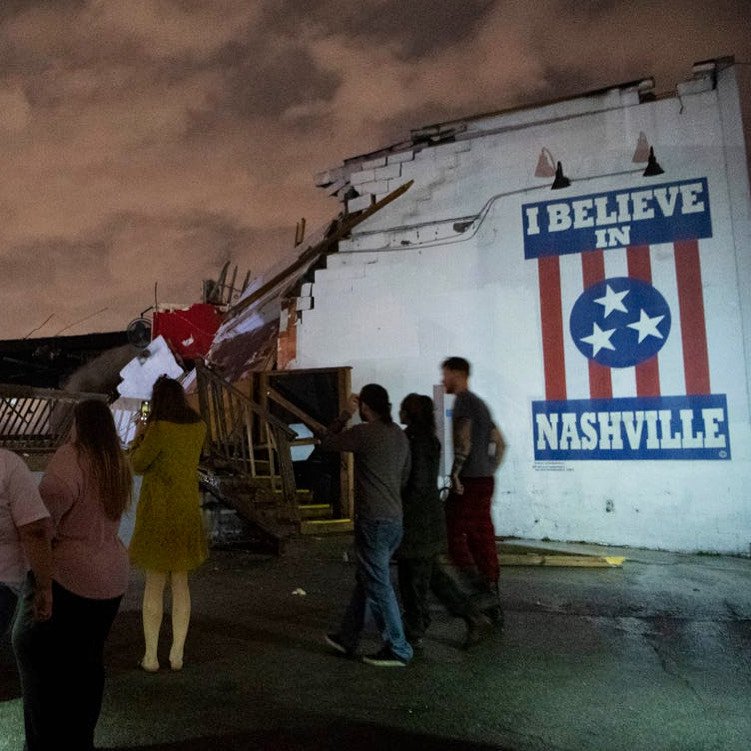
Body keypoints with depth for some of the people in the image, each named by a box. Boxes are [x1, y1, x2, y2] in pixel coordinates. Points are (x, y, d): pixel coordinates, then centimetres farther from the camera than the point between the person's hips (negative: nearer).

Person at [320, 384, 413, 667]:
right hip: (395, 519, 8)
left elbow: (327, 443, -1)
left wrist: (345, 414, 5)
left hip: (373, 520, -8)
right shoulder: (400, 434, 9)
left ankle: (398, 650, 12)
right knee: (365, 579, 18)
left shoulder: (363, 433, -14)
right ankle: (347, 639, 32)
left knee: (378, 585, 3)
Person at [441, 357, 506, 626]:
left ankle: (479, 587, -6)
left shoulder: (463, 402, -9)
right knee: (482, 538, 11)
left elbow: (463, 440, -23)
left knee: (452, 533, -1)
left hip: (468, 482, -9)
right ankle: (492, 603, 17)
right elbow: (500, 443, 22)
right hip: (485, 481, 9)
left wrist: (455, 474, -18)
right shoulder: (480, 404, 19)